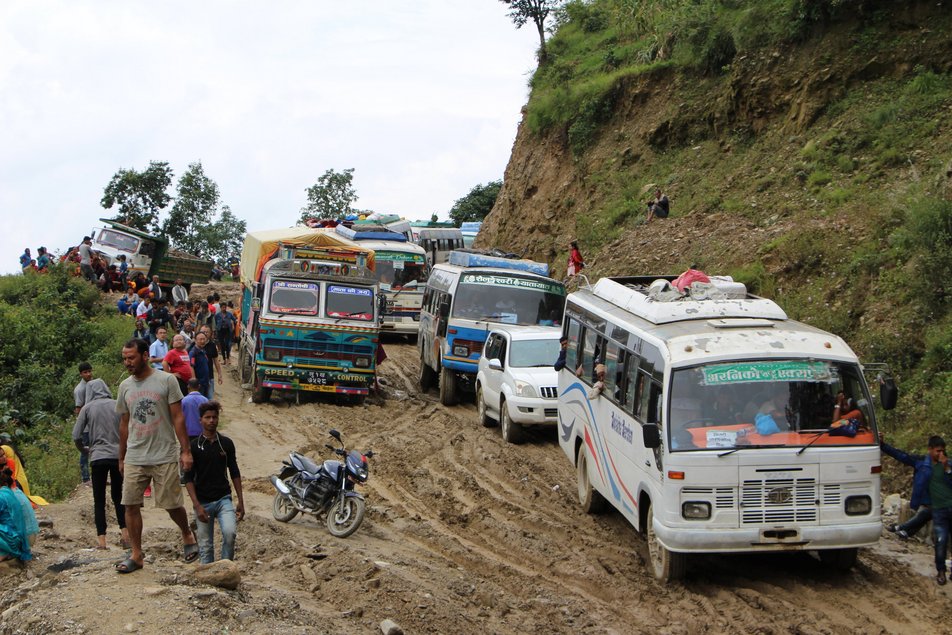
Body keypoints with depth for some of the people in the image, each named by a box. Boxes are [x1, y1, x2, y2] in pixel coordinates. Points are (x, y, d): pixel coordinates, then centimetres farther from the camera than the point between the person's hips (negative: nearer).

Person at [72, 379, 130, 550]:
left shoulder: (88, 408, 2)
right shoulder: (117, 405, 4)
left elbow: (76, 436, -1)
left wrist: (85, 451, 17)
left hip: (98, 457, -2)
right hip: (118, 455, 2)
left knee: (99, 500, 5)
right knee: (118, 496, 16)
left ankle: (101, 540, -3)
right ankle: (125, 533, 5)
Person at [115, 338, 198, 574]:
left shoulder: (166, 381, -5)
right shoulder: (125, 386, 8)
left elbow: (178, 418, -5)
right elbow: (124, 424, 15)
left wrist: (185, 451, -9)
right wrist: (121, 458, 17)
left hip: (165, 456, -4)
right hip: (134, 458, 4)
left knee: (172, 505, 2)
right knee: (130, 505, -1)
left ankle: (188, 536, 30)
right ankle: (136, 555, 9)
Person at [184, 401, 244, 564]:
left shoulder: (226, 443, 5)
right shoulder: (194, 446, -3)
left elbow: (235, 473, 12)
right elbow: (188, 478, -5)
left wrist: (241, 501, 7)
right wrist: (197, 506, -13)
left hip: (223, 499, 1)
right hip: (203, 502, -1)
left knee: (230, 532, -22)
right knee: (206, 545, 3)